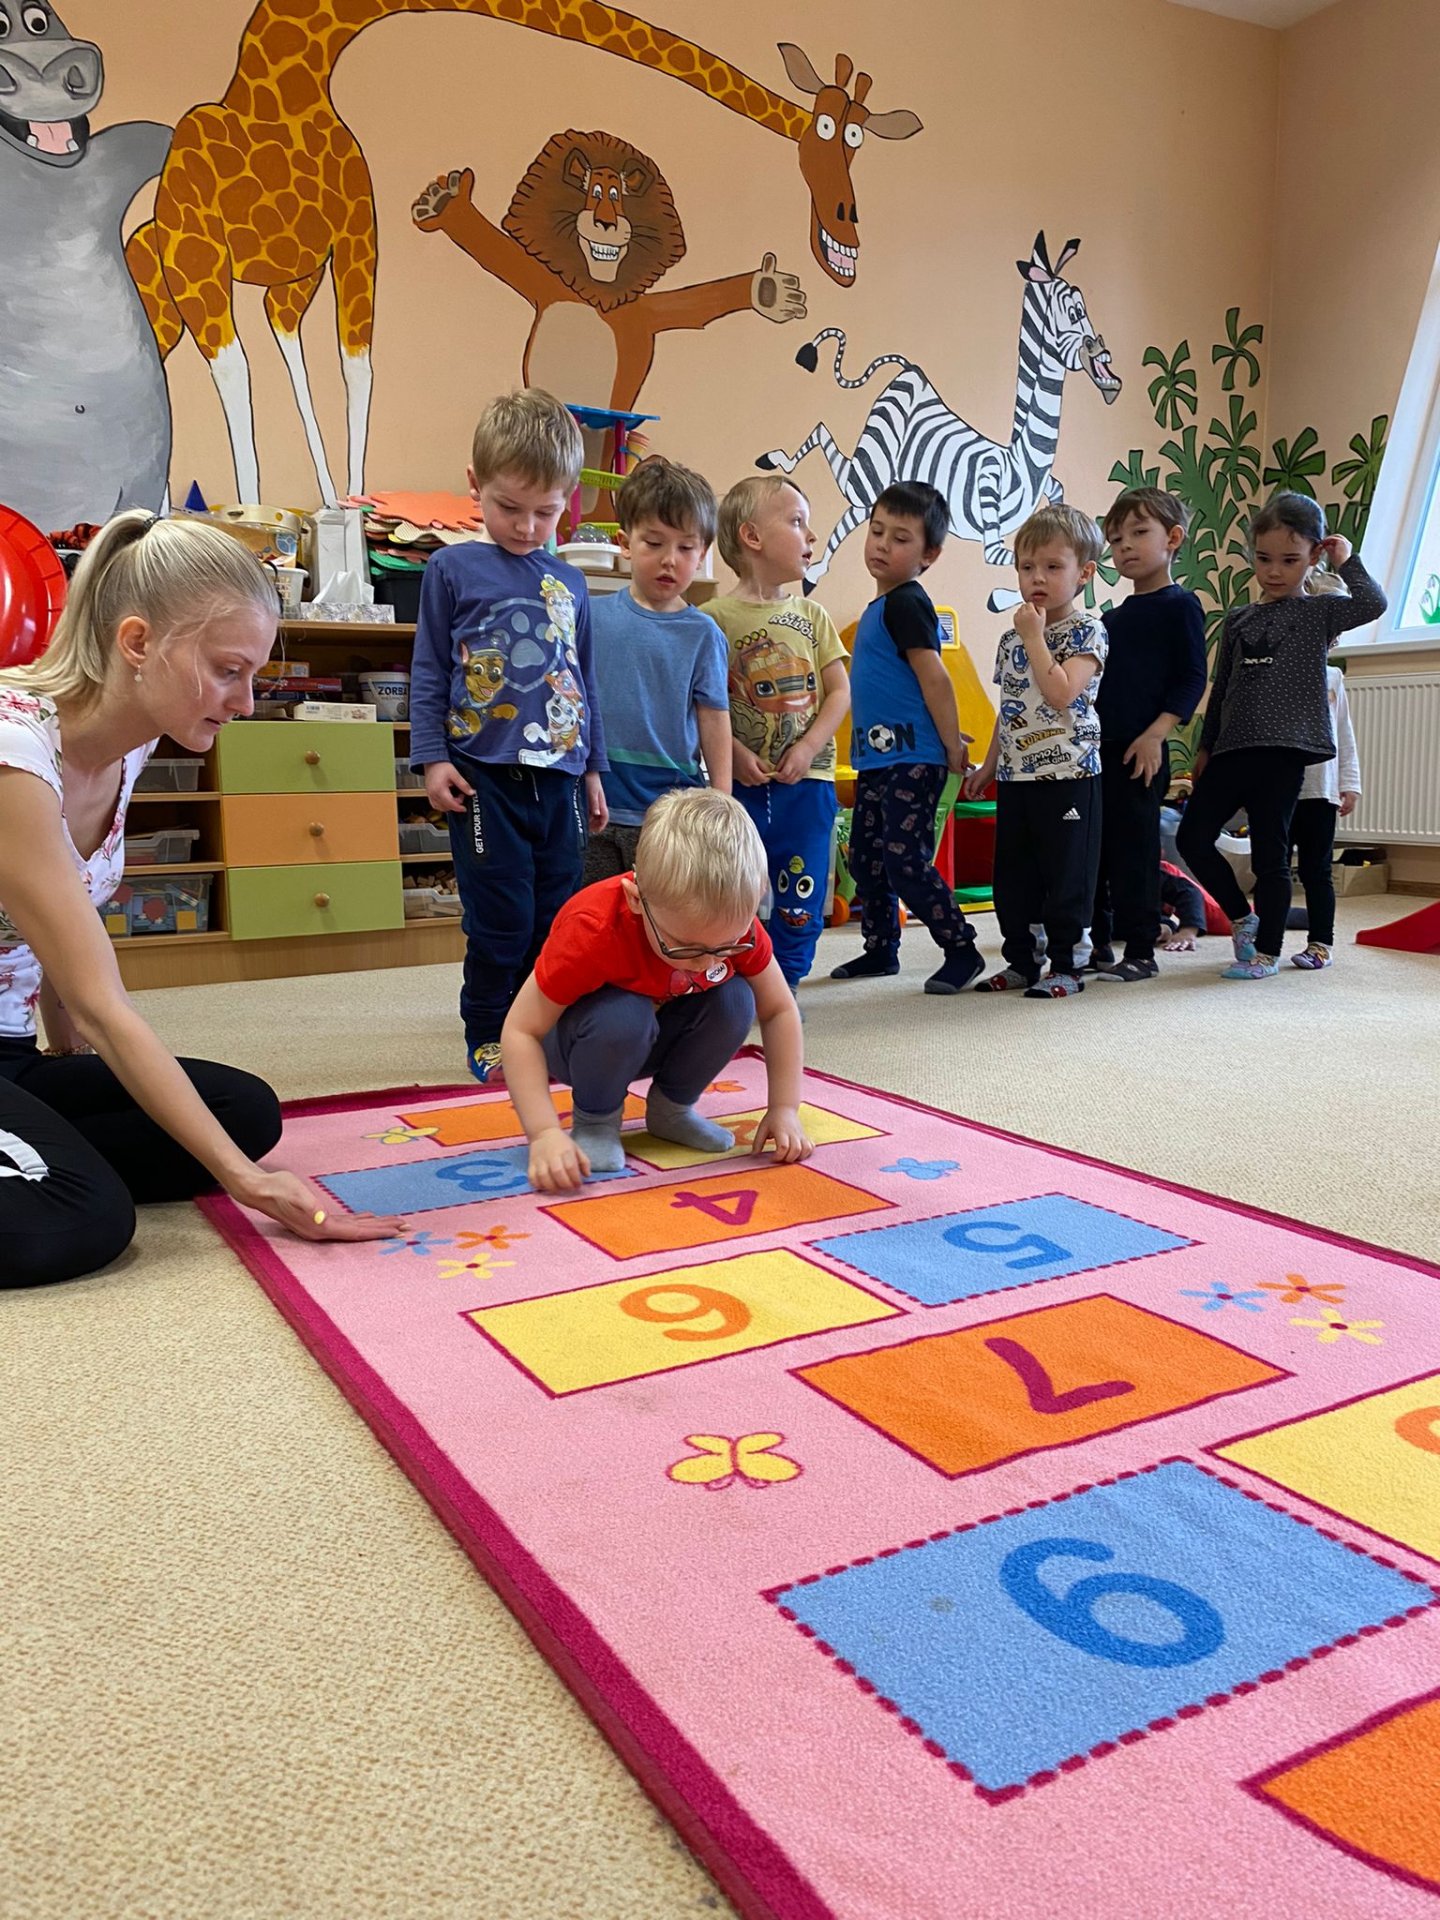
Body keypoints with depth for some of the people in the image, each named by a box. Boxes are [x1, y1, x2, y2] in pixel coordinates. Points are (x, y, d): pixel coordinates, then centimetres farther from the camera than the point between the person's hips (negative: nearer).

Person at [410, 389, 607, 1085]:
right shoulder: (452, 569, 2)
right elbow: (428, 672, 1)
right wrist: (432, 757, -7)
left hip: (559, 778, 4)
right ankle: (486, 1036, 12)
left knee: (556, 917, 7)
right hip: (486, 776, -4)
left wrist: (592, 767, 17)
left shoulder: (569, 583, 13)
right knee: (501, 920, -4)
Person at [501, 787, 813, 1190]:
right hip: (588, 1037, -4)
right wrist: (545, 1133, -42)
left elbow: (779, 1010, -10)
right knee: (623, 1017, -37)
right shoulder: (591, 931, -37)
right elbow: (521, 1031, -32)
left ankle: (671, 1108, 0)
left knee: (735, 1000, -24)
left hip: (662, 1034, 4)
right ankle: (594, 1121, -7)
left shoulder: (737, 926, -24)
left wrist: (784, 1109, -18)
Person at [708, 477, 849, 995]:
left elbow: (839, 689, 5)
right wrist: (735, 753, -15)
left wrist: (808, 748, -7)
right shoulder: (716, 617, -4)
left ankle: (784, 983, 20)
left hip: (806, 778, 3)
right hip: (742, 779, -3)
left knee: (801, 893, 6)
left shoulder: (810, 615, 7)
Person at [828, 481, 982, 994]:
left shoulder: (907, 604, -13)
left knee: (906, 861, -9)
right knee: (866, 857, 15)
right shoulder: (882, 606, 16)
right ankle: (880, 950, 28)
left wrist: (952, 747, -15)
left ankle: (961, 950, 2)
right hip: (876, 758, 10)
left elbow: (934, 677, -17)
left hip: (909, 760, -10)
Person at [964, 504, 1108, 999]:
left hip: (1067, 775, -7)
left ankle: (1066, 967, 9)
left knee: (1066, 876, 0)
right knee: (1012, 875, 11)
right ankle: (1020, 961, 23)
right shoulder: (1013, 636, 13)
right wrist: (987, 766, 19)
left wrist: (1035, 637, -16)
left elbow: (1061, 693, -22)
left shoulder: (1086, 631, -6)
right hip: (1015, 776, 7)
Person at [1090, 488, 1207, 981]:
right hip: (1097, 749, 7)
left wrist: (1155, 733, -18)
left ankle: (1139, 952, 3)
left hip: (1140, 751, -7)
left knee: (1134, 848, -4)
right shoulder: (1113, 617, 18)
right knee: (1091, 848, 8)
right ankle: (1096, 945, 19)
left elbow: (1192, 677, -9)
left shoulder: (1180, 605, -2)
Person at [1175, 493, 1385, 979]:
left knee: (1271, 854, -1)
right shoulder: (1238, 620, 14)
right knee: (1192, 838, 3)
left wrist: (1346, 560, -6)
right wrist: (1206, 747, 18)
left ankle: (1267, 953, 11)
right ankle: (1243, 916, 23)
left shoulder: (1319, 612, 2)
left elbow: (1372, 604, -18)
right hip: (1232, 749, 5)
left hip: (1283, 751, -5)